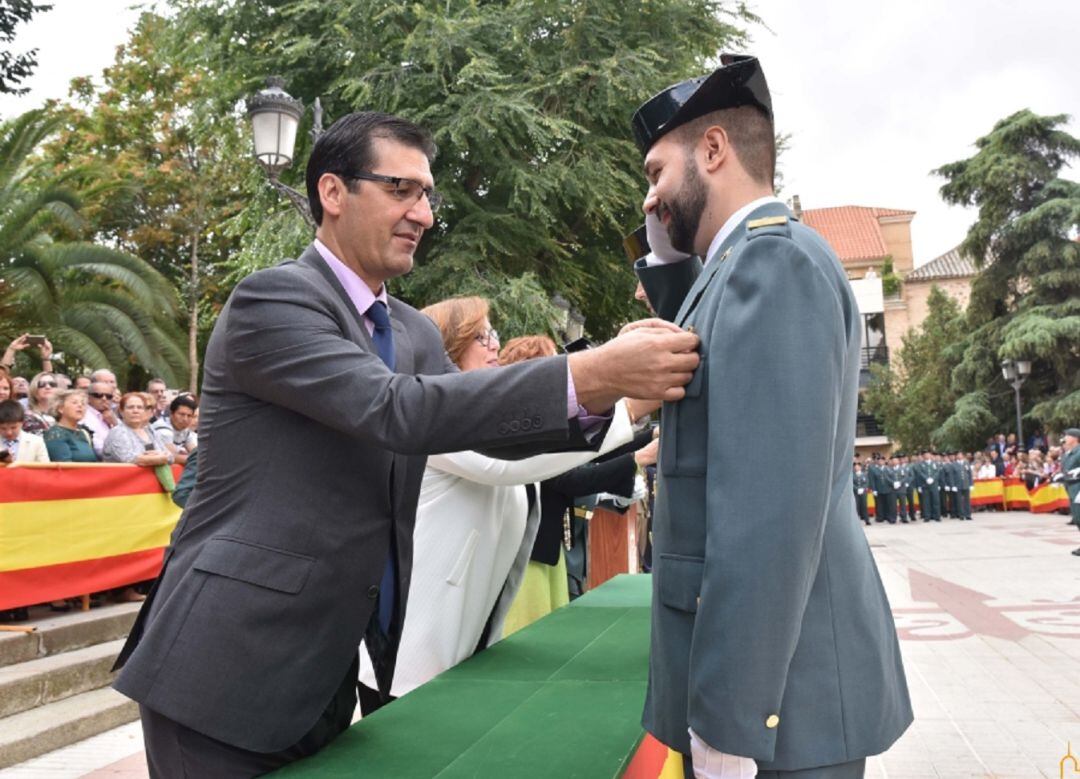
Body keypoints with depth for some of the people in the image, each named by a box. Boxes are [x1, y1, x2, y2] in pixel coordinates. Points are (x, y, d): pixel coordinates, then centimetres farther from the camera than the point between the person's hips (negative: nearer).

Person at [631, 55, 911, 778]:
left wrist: (726, 720, -23)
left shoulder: (775, 259, -17)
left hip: (779, 692, -9)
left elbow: (774, 505, -25)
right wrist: (668, 263, 11)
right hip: (757, 658, 9)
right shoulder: (754, 262, 13)